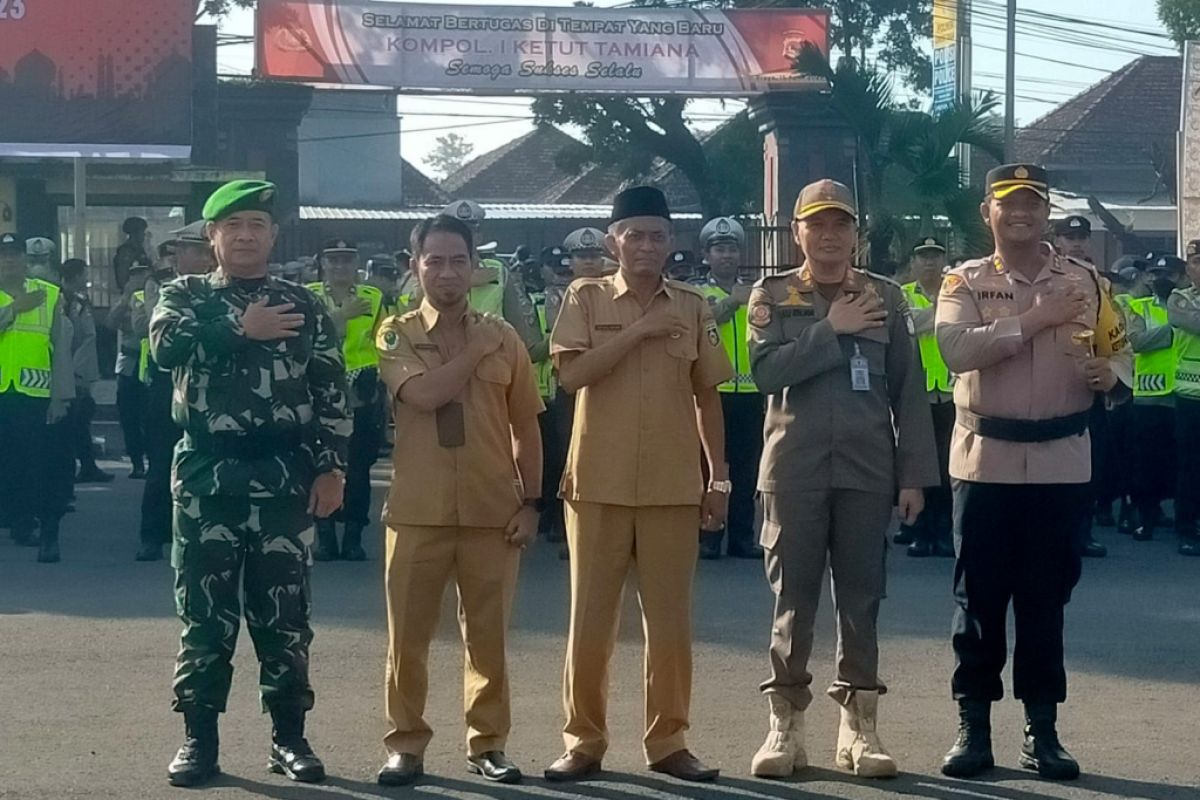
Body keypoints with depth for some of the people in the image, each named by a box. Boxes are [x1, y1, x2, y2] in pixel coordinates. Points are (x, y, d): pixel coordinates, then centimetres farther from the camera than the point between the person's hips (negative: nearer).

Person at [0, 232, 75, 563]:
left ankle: (49, 535, -2)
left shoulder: (50, 295, 4)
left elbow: (62, 349, 2)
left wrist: (61, 396, -3)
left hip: (37, 395, -2)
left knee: (43, 465, -4)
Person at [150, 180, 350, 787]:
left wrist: (330, 468, -3)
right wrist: (241, 330, -17)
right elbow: (167, 345, -16)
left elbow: (332, 393, 5)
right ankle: (199, 738, 10)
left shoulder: (304, 307, 8)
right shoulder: (184, 295, 7)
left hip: (284, 477, 0)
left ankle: (288, 737, 11)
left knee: (283, 611, 3)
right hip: (206, 475, 0)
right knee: (204, 610, 3)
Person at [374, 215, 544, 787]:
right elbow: (424, 394, -18)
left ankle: (487, 744, 16)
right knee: (409, 634, 2)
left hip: (492, 511, 1)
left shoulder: (503, 338, 6)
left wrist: (531, 503, 3)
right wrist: (477, 349, -8)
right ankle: (406, 744, 12)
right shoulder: (397, 334, 1)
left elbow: (526, 426, 9)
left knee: (488, 634, 6)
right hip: (419, 512, -1)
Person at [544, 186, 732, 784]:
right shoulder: (585, 298, 2)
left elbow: (707, 397, 12)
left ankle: (668, 742, 13)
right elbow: (572, 373, -12)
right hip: (598, 485, -1)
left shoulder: (692, 307, 8)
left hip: (673, 488, 2)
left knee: (670, 620, 3)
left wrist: (719, 477, 9)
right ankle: (584, 741, 12)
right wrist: (639, 331, -15)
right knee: (590, 619, 2)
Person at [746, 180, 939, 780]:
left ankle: (858, 725, 12)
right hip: (795, 471, -1)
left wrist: (914, 475, 1)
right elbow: (765, 371, -11)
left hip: (867, 472, 1)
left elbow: (909, 391, 6)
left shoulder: (886, 297, 8)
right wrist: (832, 329, -13)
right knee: (793, 598, 2)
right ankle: (785, 725, 9)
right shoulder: (772, 296, 5)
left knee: (861, 598, 4)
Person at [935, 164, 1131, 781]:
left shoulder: (1084, 281, 6)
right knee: (978, 597, 4)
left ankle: (1041, 729, 15)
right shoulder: (965, 283, 0)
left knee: (1046, 599, 7)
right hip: (985, 462, -1)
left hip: (1061, 464, 1)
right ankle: (973, 726, 12)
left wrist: (1108, 376, -13)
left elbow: (1119, 354, 10)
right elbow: (955, 348, -18)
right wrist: (1033, 320, -22)